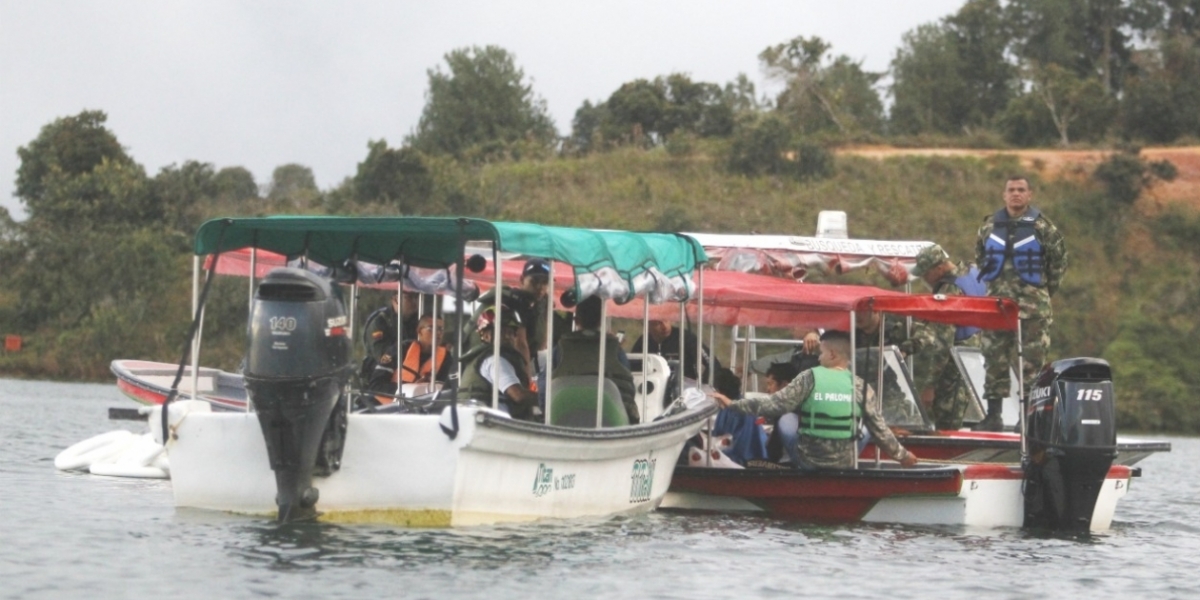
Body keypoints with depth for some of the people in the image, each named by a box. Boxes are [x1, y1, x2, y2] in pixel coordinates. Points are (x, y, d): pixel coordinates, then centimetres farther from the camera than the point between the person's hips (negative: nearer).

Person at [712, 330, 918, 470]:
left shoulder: (809, 379, -6)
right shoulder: (861, 387, -1)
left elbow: (774, 405, -9)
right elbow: (879, 430, 1)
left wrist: (733, 404, -3)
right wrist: (901, 454, 15)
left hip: (807, 465, -1)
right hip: (846, 468, 2)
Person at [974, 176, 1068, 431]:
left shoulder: (1042, 227, -1)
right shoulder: (990, 226, 10)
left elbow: (1059, 260, 5)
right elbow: (980, 257, 22)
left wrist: (1045, 290, 7)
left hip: (1033, 304, -3)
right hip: (996, 302, 3)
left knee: (1033, 361, -5)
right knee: (995, 359, 4)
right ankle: (993, 414, 9)